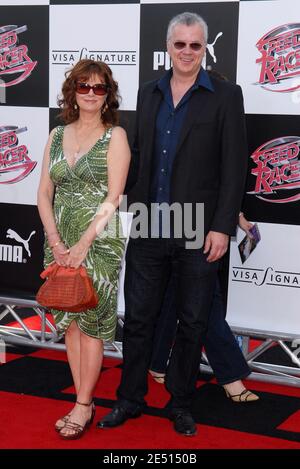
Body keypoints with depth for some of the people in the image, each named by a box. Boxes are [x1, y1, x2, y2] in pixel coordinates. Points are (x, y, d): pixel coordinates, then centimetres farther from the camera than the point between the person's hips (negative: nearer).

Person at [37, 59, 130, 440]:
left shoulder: (115, 136, -3)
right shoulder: (57, 136, 11)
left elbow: (113, 198, -10)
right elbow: (44, 194, 7)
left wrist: (83, 244, -15)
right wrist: (56, 243, -5)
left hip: (98, 241, -5)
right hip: (60, 241, 5)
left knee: (90, 322, -2)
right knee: (69, 321, 8)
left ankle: (83, 407, 7)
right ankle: (84, 403, 17)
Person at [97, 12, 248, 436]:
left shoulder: (225, 96, -4)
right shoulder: (149, 93, 10)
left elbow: (234, 167, -7)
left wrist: (222, 227, -13)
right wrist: (130, 211, 12)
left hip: (198, 232, -3)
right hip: (148, 228, 4)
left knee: (193, 323, 8)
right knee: (138, 317, 10)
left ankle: (181, 404, 23)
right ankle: (131, 399, 25)